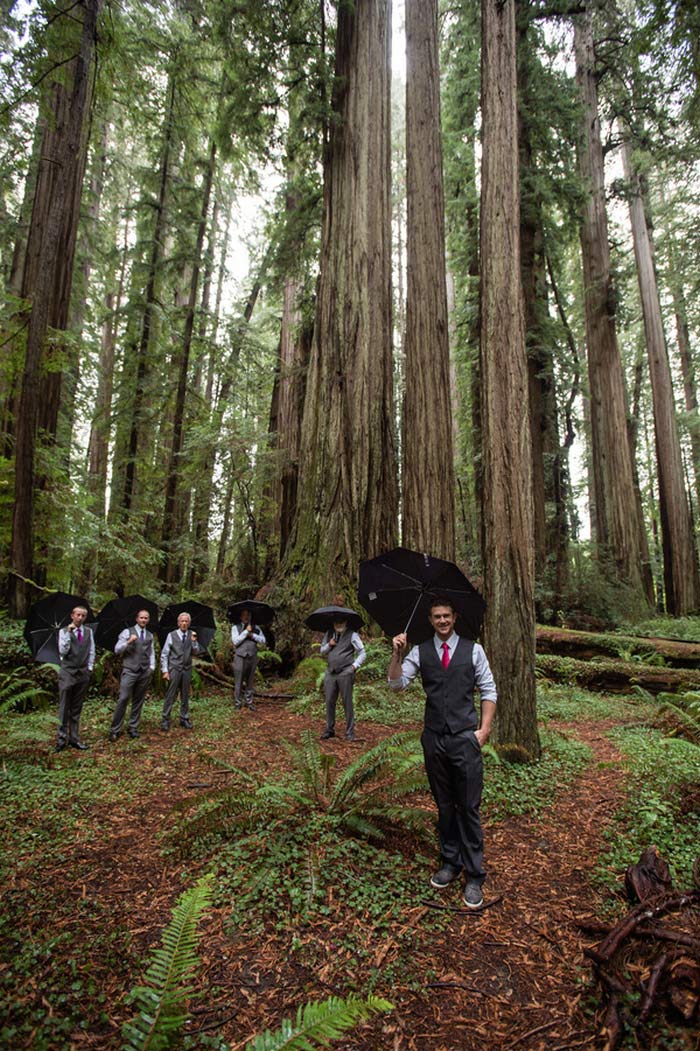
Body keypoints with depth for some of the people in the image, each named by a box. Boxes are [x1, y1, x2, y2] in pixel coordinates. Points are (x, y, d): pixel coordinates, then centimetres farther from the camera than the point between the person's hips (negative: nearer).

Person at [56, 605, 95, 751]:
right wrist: (69, 633, -19)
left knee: (77, 708, 9)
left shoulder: (89, 631, 7)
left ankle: (74, 739, 14)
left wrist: (89, 668, 4)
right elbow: (62, 651, -13)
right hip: (67, 672, -3)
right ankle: (62, 738, 6)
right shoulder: (64, 631, -3)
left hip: (83, 673, 3)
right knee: (64, 707, -2)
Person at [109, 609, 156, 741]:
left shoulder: (150, 635, 14)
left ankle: (133, 728, 18)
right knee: (123, 699, -10)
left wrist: (152, 667, 9)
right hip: (129, 671, -4)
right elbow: (117, 649, -2)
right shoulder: (127, 632, 2)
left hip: (145, 672, 4)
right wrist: (128, 642, -18)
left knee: (138, 701, 7)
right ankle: (115, 730, 1)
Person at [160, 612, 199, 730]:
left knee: (185, 695, 10)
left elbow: (196, 652, 0)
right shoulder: (172, 635, -4)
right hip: (174, 669, -3)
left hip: (187, 669, 3)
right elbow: (164, 654, -3)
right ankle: (165, 719, 8)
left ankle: (184, 719, 20)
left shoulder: (191, 635, 4)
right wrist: (165, 671, -8)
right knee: (170, 695, -2)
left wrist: (194, 641, -18)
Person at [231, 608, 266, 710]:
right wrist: (246, 631, -12)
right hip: (240, 657, -3)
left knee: (250, 682, 10)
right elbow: (235, 641, -11)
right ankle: (238, 704, 10)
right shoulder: (235, 627, 3)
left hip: (252, 657, 3)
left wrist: (252, 635, -9)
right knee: (239, 683, 0)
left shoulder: (256, 628, 11)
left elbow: (263, 641, 3)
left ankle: (249, 703, 20)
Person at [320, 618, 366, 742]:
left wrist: (354, 666, -11)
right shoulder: (328, 634, 13)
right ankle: (329, 729, 18)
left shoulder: (352, 635, -1)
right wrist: (329, 645, -1)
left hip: (345, 673, -4)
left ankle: (350, 732, 8)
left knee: (347, 703, 0)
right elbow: (321, 651, 19)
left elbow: (362, 653, 0)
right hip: (330, 673, 4)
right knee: (329, 702, 6)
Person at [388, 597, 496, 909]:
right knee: (444, 806, 16)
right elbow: (397, 683, -4)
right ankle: (451, 863, 31)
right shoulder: (420, 652, 3)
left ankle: (474, 876, 15)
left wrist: (484, 729, -4)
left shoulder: (473, 650, -1)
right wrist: (397, 653, -18)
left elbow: (488, 691, 3)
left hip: (465, 739, -2)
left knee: (469, 807, 2)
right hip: (434, 739, 2)